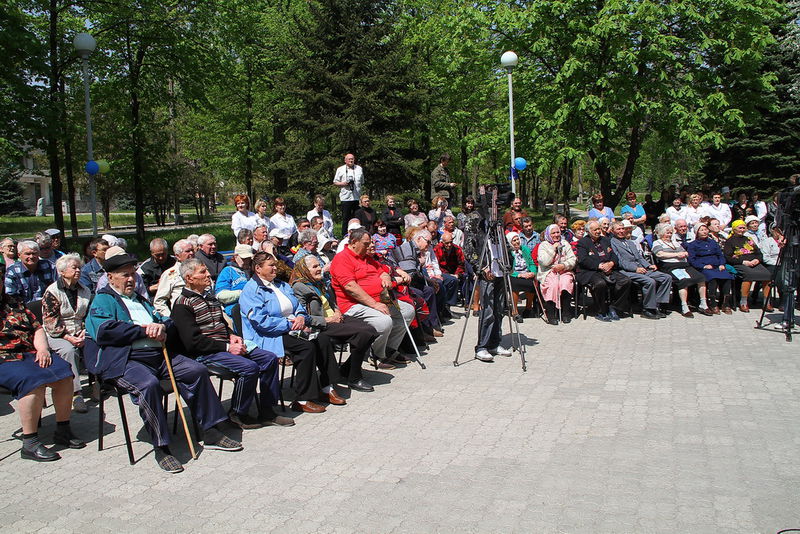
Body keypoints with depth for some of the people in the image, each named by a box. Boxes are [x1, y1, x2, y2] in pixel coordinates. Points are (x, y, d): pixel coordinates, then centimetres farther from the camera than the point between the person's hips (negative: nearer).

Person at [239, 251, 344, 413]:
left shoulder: (282, 285, 20)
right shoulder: (251, 290, -8)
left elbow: (300, 307, 19)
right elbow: (261, 321, -19)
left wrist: (301, 317, -6)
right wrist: (290, 324, -18)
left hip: (290, 331, 8)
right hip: (269, 337, -8)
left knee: (323, 341, -15)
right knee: (307, 347, -29)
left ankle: (327, 388, -7)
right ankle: (302, 400, -26)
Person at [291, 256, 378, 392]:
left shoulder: (319, 283, 20)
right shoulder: (299, 287, -7)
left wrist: (337, 311, 10)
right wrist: (327, 320, -15)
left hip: (335, 319, 9)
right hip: (322, 328, -9)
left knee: (371, 331, -12)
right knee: (363, 333, -25)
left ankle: (347, 368, 6)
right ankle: (354, 379, -14)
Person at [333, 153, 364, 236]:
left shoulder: (359, 169, 17)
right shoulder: (340, 169, 8)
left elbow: (362, 182, 25)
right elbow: (335, 182, 7)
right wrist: (343, 184, -9)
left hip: (357, 197, 3)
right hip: (345, 197, -3)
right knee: (346, 218, -3)